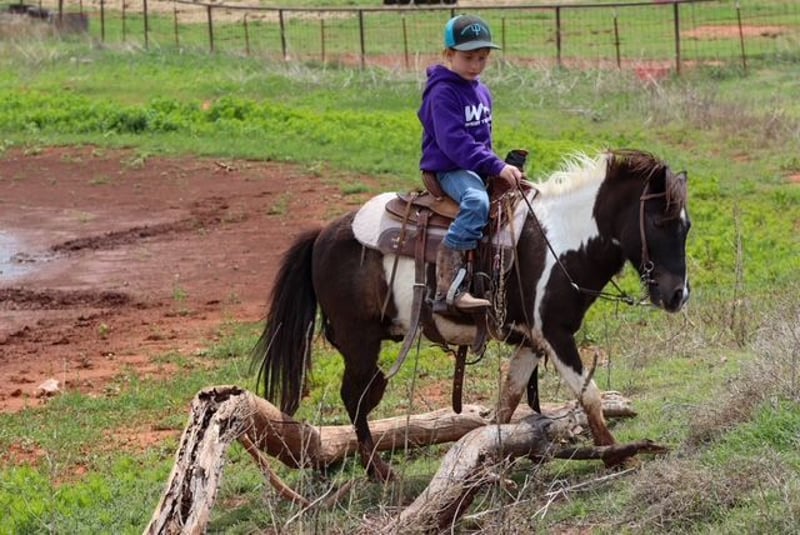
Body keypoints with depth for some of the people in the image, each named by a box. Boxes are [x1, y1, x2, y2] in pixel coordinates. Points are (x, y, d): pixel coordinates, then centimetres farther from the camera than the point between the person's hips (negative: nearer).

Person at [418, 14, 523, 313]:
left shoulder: (481, 92, 16)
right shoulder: (442, 93, -13)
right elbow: (454, 142, -24)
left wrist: (494, 167, 10)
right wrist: (496, 167, -28)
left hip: (478, 168, 10)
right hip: (449, 168, -10)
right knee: (477, 201, -36)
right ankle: (448, 292, -42)